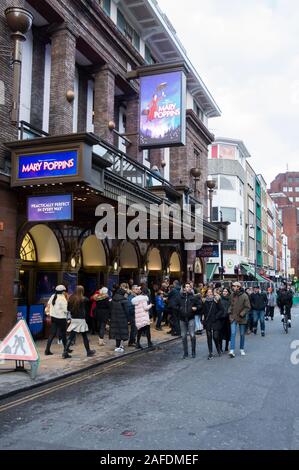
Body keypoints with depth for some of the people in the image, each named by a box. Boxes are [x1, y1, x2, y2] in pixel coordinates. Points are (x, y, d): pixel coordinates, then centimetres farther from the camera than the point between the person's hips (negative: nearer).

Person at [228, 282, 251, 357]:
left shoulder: (244, 296, -11)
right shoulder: (232, 295, 0)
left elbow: (248, 307, -8)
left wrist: (242, 313, -18)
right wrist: (229, 311, 2)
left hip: (241, 317, -2)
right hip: (233, 317, 2)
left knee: (242, 334, 12)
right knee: (233, 333, -8)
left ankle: (242, 349, 28)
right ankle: (232, 351, -10)